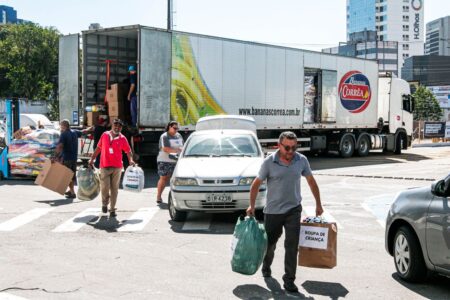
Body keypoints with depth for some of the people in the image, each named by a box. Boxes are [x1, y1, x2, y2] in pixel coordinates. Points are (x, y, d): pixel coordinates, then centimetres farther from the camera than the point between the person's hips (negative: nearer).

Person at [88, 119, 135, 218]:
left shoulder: (122, 138, 3)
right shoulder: (105, 135, 6)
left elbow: (128, 150, 3)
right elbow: (98, 148, 14)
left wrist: (130, 160, -14)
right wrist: (92, 159, 11)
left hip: (117, 167, 0)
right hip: (104, 166, 0)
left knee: (114, 189, 4)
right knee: (104, 187, -7)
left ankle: (112, 210, 13)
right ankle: (104, 204, 22)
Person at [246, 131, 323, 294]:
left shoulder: (301, 160, -4)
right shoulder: (269, 162, -11)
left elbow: (311, 181, 9)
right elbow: (256, 184, -2)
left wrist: (318, 204, 12)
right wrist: (252, 205, -2)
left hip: (293, 209, 1)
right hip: (272, 211, -1)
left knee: (292, 245, -5)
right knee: (270, 243, 14)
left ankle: (289, 280, 3)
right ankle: (266, 267, 43)